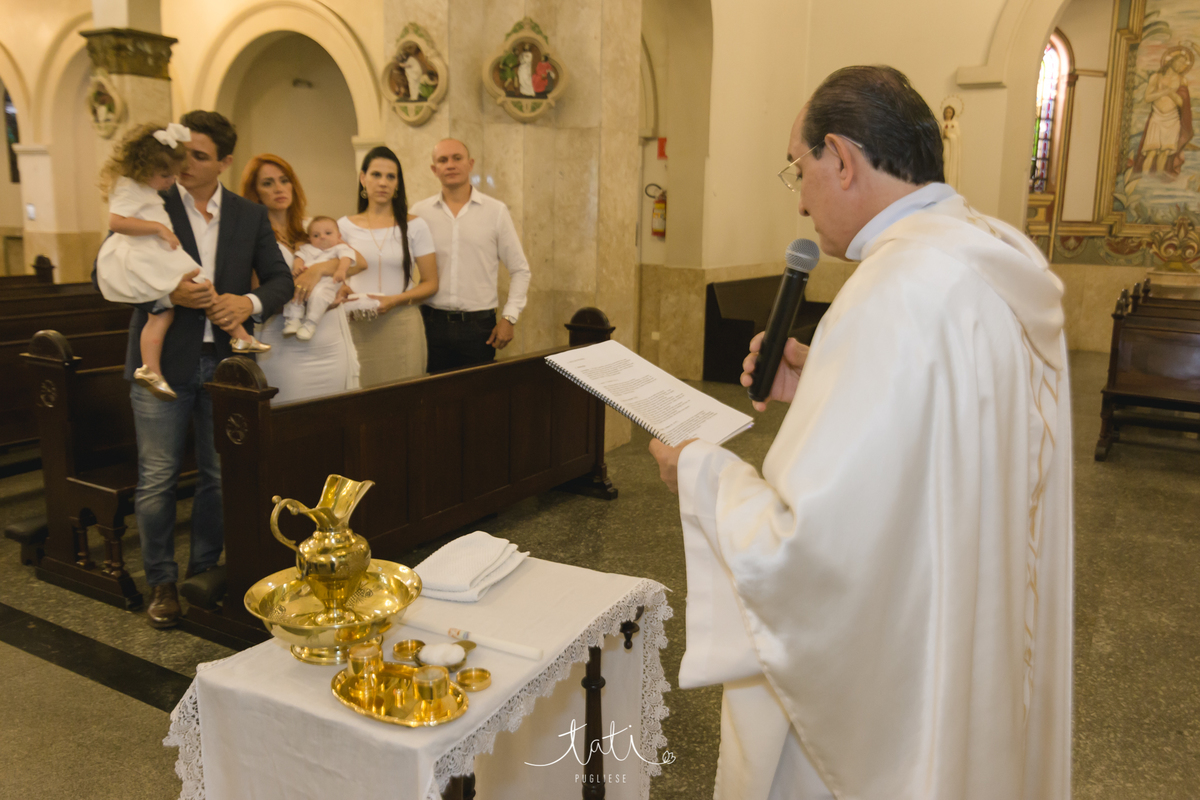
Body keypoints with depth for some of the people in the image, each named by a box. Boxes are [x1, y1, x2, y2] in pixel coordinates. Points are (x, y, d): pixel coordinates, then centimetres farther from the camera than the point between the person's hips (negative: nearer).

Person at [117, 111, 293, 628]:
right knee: (157, 477, 3)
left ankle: (206, 570, 27)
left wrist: (249, 302, -14)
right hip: (164, 361, -2)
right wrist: (166, 292, -22)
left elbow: (281, 278, 7)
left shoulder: (250, 216, 8)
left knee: (218, 475, 11)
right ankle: (161, 581, 18)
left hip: (223, 360, 3)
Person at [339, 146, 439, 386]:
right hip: (359, 327, 1)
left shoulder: (414, 227, 4)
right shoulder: (345, 226, 8)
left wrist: (395, 300, -12)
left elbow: (431, 283, 3)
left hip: (402, 324, -1)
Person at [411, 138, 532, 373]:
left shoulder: (496, 211, 3)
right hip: (432, 324, 1)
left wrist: (509, 317, -1)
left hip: (479, 325, -1)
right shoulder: (419, 212, 5)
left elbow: (520, 269, 6)